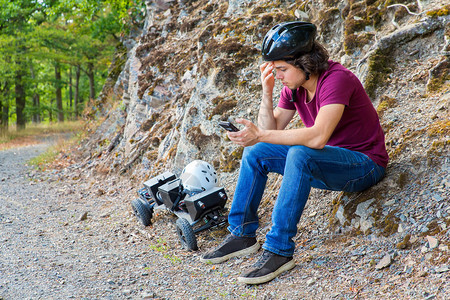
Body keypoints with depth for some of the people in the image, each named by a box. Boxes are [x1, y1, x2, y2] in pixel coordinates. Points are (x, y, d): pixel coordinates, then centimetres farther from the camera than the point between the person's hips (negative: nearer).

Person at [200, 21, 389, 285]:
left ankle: (280, 250, -29)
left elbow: (317, 137, -37)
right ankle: (242, 234, 6)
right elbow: (271, 130, -1)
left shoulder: (337, 79, -25)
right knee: (256, 153, 0)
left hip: (365, 164, -8)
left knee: (300, 154, -35)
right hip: (328, 161, 8)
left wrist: (260, 136, -33)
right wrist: (267, 92, -13)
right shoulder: (294, 86, -1)